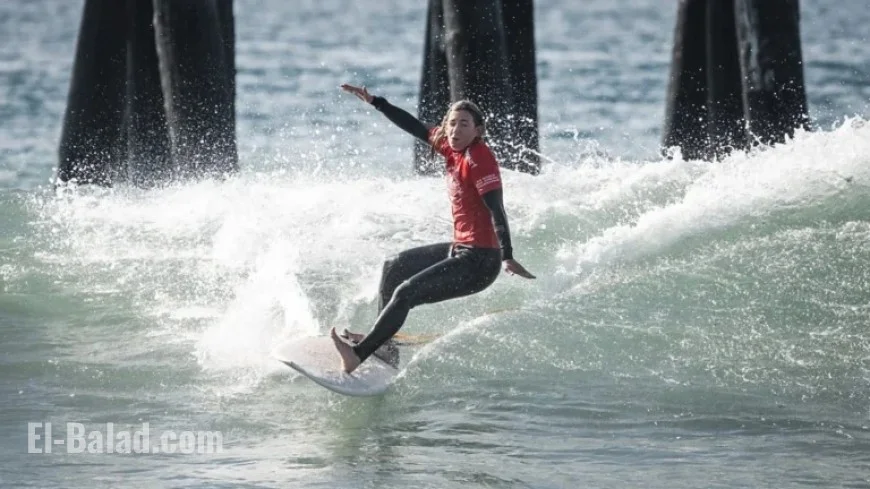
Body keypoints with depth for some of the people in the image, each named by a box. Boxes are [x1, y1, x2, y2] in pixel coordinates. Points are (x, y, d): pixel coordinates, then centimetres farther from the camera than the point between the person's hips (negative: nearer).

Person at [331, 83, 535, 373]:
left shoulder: (479, 159, -18)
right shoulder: (452, 147, 6)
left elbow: (496, 210, -25)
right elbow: (415, 127, 16)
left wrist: (507, 257, -33)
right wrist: (374, 102, 18)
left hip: (479, 262, -10)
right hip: (460, 249, 10)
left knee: (406, 292, -18)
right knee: (394, 267, 25)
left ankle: (358, 355, -18)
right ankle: (380, 337, 34)